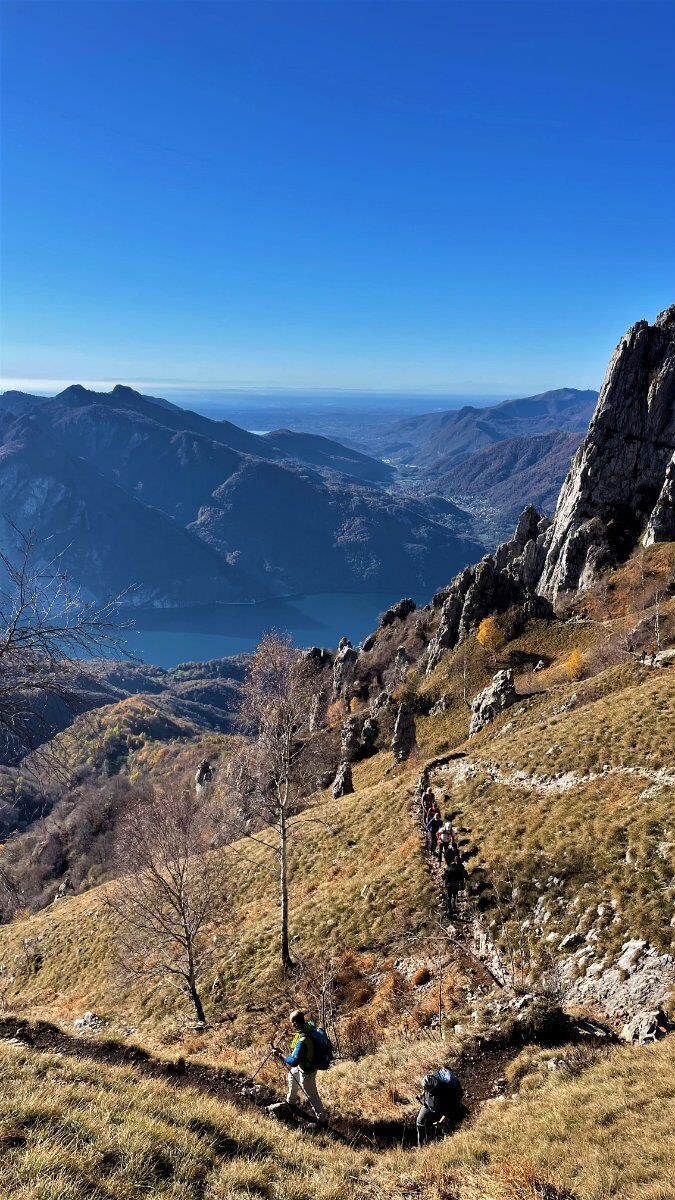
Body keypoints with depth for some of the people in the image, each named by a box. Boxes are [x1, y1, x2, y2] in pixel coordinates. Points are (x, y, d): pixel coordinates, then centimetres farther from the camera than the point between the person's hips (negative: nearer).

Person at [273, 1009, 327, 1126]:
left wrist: (280, 1055, -26)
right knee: (292, 1077, 33)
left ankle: (322, 1119, 32)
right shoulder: (309, 1025, -17)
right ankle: (290, 1101, 59)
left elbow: (294, 1061, -36)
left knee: (311, 1095, 12)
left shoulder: (303, 1041, -42)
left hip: (306, 1071, -9)